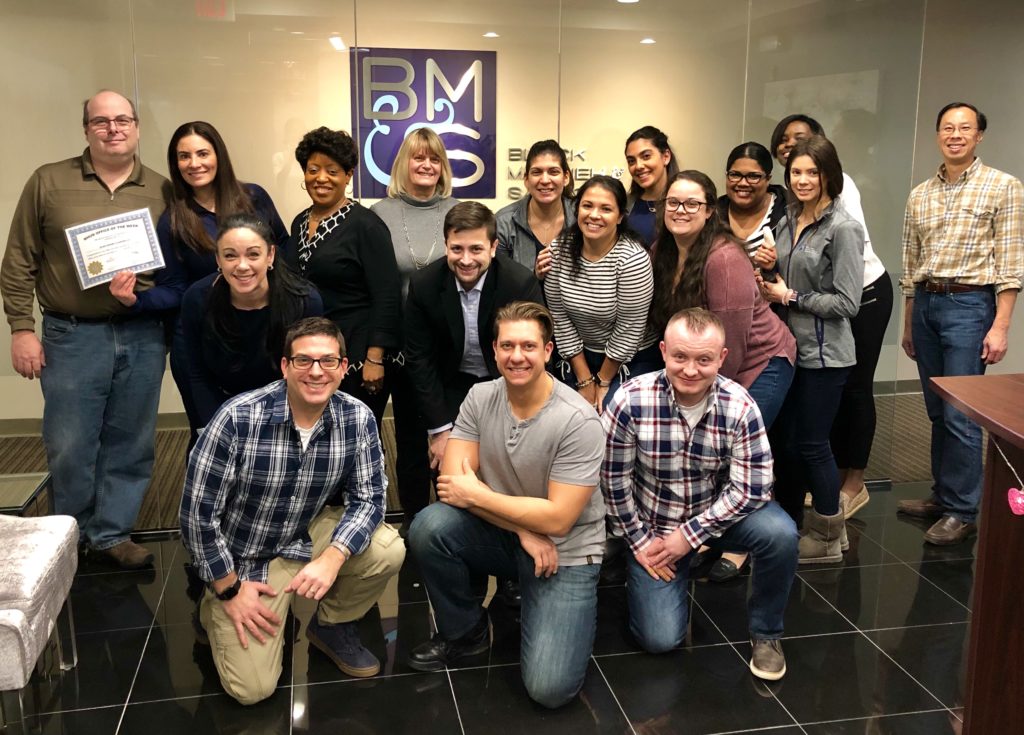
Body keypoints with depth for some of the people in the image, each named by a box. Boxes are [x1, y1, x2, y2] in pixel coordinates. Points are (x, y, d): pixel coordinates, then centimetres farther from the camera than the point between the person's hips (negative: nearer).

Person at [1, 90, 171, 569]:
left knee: (130, 446, 9)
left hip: (143, 337, 2)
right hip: (72, 336, -1)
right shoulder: (48, 182, 2)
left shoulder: (162, 191, 6)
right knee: (69, 449, 5)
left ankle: (111, 533, 25)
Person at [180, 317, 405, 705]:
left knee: (388, 551, -23)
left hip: (309, 537, 4)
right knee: (253, 689, -12)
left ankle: (331, 626, 7)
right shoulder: (238, 418, -26)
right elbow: (198, 513, -19)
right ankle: (216, 609, 20)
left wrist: (332, 559, -27)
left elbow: (368, 498, -10)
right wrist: (230, 589, -13)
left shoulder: (357, 418, -15)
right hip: (242, 555, -3)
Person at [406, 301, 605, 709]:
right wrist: (523, 529, -19)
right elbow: (453, 483, -11)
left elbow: (557, 520, -22)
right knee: (429, 527, -25)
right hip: (502, 535, 4)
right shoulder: (480, 398, -6)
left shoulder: (578, 421, -21)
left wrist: (475, 495, -18)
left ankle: (571, 609, 14)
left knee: (549, 688, -18)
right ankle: (464, 631, 1)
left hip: (565, 552, -4)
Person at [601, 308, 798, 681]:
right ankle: (637, 577, 25)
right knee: (660, 639, -9)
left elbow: (751, 487, -17)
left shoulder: (739, 405, -19)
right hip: (652, 526, -1)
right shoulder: (631, 401, -23)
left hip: (718, 514, 1)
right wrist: (639, 541, -6)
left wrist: (690, 534, -18)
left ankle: (765, 632, -2)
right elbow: (614, 481, -12)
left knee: (781, 534, -29)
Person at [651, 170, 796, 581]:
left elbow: (730, 337, -22)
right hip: (705, 370, 6)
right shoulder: (663, 254, -2)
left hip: (761, 362, -6)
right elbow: (664, 320, 5)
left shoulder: (723, 258, -24)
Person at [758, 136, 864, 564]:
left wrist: (790, 297, -13)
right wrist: (768, 283, 1)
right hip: (789, 347, 7)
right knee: (783, 440, 12)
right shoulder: (788, 222, 9)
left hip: (823, 353, -7)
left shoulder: (842, 229, -13)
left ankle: (828, 538, 19)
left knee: (811, 444, 2)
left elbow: (847, 303, -16)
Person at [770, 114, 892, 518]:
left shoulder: (839, 183, -18)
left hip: (866, 292, -6)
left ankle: (855, 482, 15)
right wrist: (767, 257, -23)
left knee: (855, 386, 2)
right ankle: (837, 475, 25)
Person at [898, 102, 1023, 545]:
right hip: (925, 304, 5)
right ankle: (942, 495, 24)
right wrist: (908, 324, 16)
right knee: (937, 412, 12)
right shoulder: (920, 195, 11)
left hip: (968, 305, -5)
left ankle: (962, 511, 5)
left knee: (960, 414, -5)